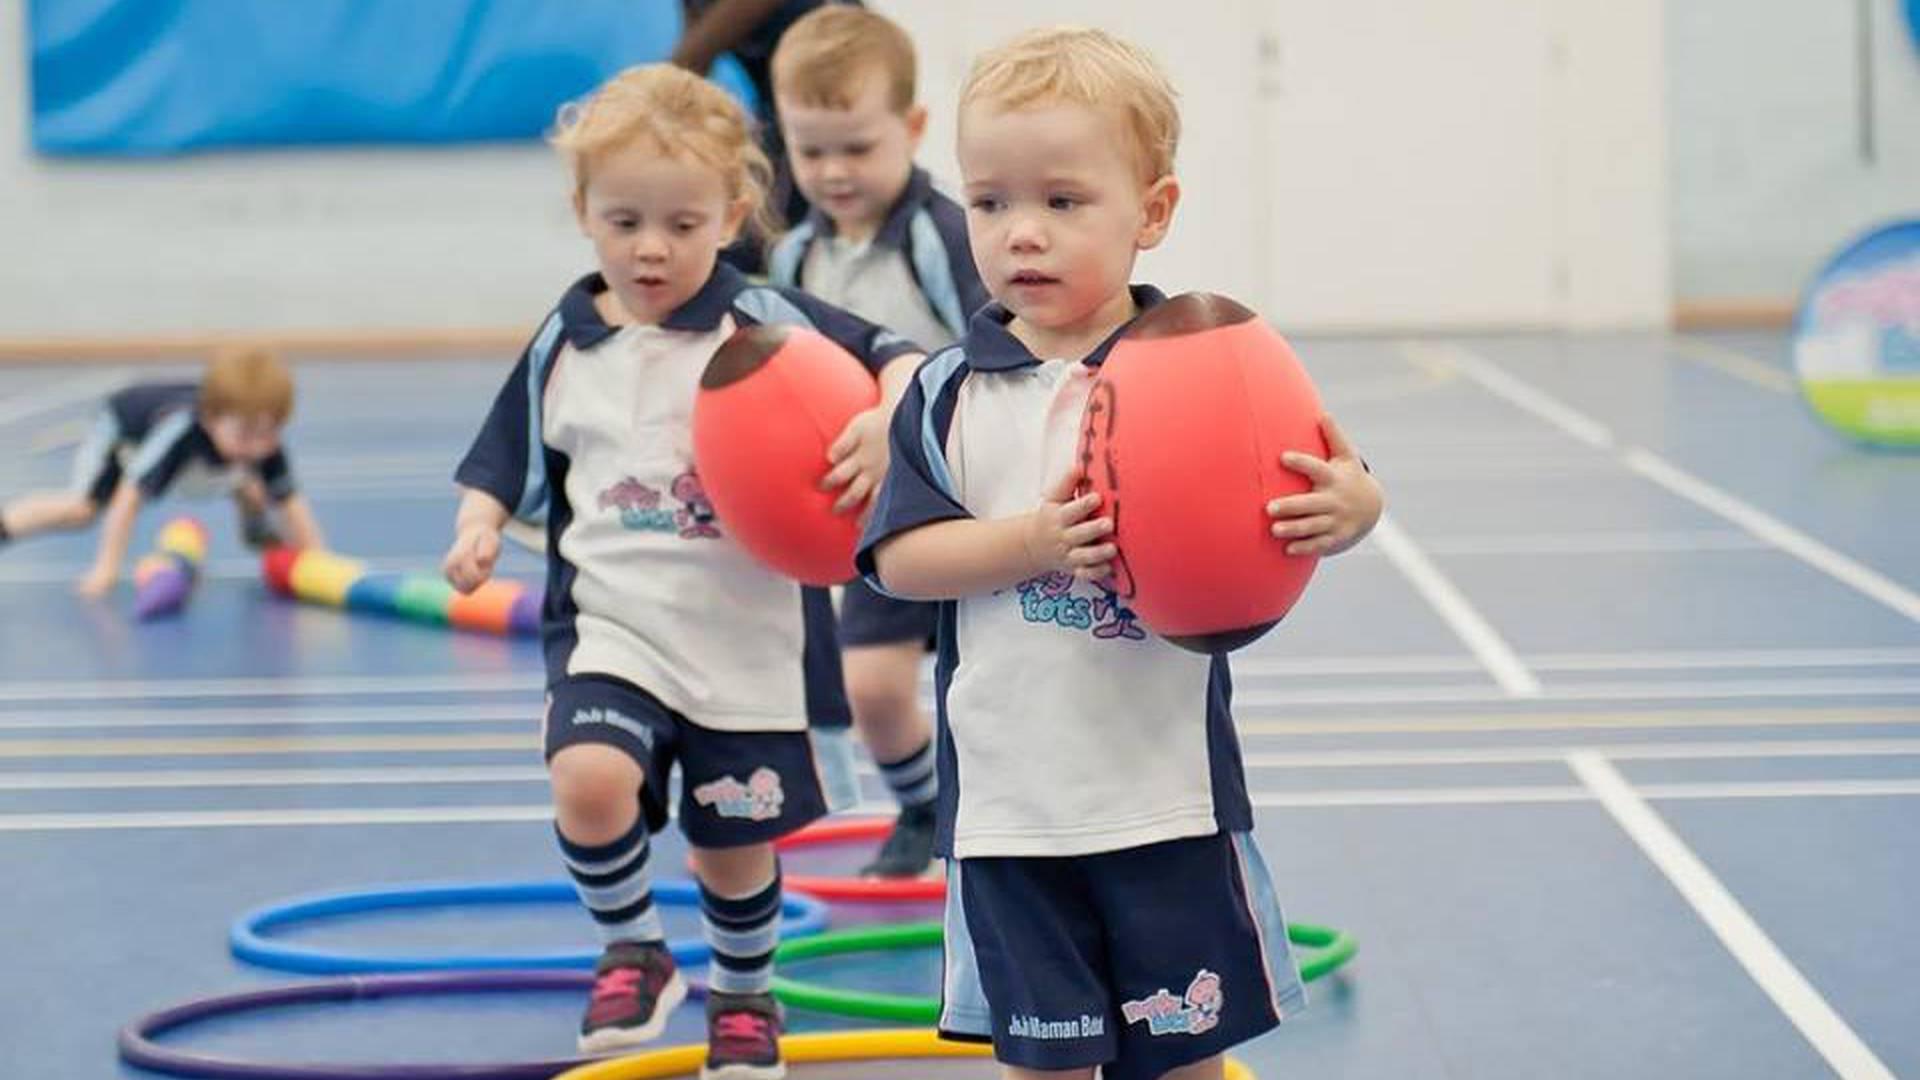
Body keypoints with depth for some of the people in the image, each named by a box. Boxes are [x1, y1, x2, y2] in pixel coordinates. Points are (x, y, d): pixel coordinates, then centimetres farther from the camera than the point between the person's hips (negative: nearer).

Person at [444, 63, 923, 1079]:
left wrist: (886, 421, -29)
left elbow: (896, 358, -9)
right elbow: (506, 465, 12)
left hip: (748, 643, -1)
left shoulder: (767, 323, -5)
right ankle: (632, 950, 1)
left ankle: (743, 993, 43)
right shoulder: (563, 346, 3)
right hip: (611, 627, 1)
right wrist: (477, 531, -8)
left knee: (735, 846, 12)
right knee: (589, 780, -27)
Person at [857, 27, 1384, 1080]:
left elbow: (1334, 489, -4)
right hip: (1011, 797, 1)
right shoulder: (951, 391, 1)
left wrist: (1345, 507, -28)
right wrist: (1034, 541, -21)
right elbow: (900, 557, -6)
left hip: (1170, 789, -1)